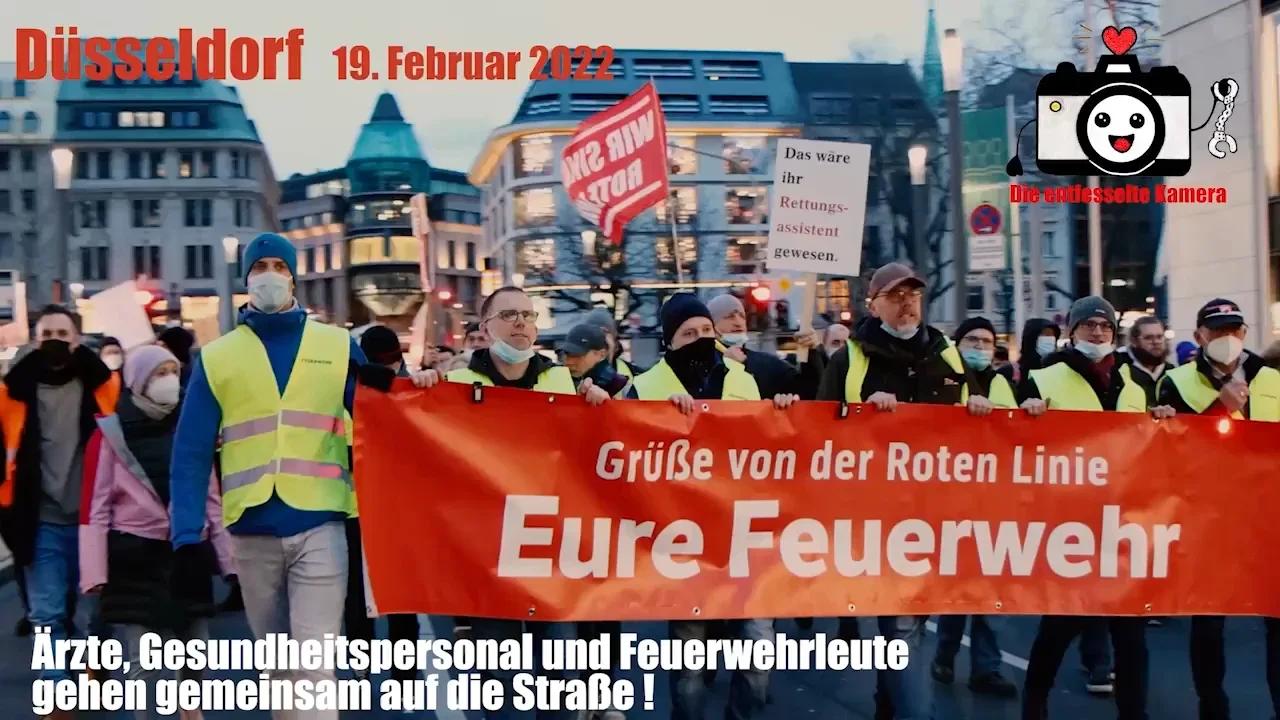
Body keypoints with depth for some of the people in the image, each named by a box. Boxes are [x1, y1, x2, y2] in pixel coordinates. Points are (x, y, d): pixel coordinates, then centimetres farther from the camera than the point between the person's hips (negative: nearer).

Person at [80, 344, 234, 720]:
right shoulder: (111, 433, -4)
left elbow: (211, 496, 11)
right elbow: (96, 506, -6)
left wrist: (227, 555, 7)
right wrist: (95, 571, -11)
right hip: (136, 556, -4)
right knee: (143, 659, -3)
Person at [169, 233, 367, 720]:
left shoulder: (338, 347, 7)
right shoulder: (216, 357, 7)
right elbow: (191, 452, 2)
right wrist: (187, 533, -8)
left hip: (319, 525, -2)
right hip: (251, 530, 2)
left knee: (315, 663, -7)